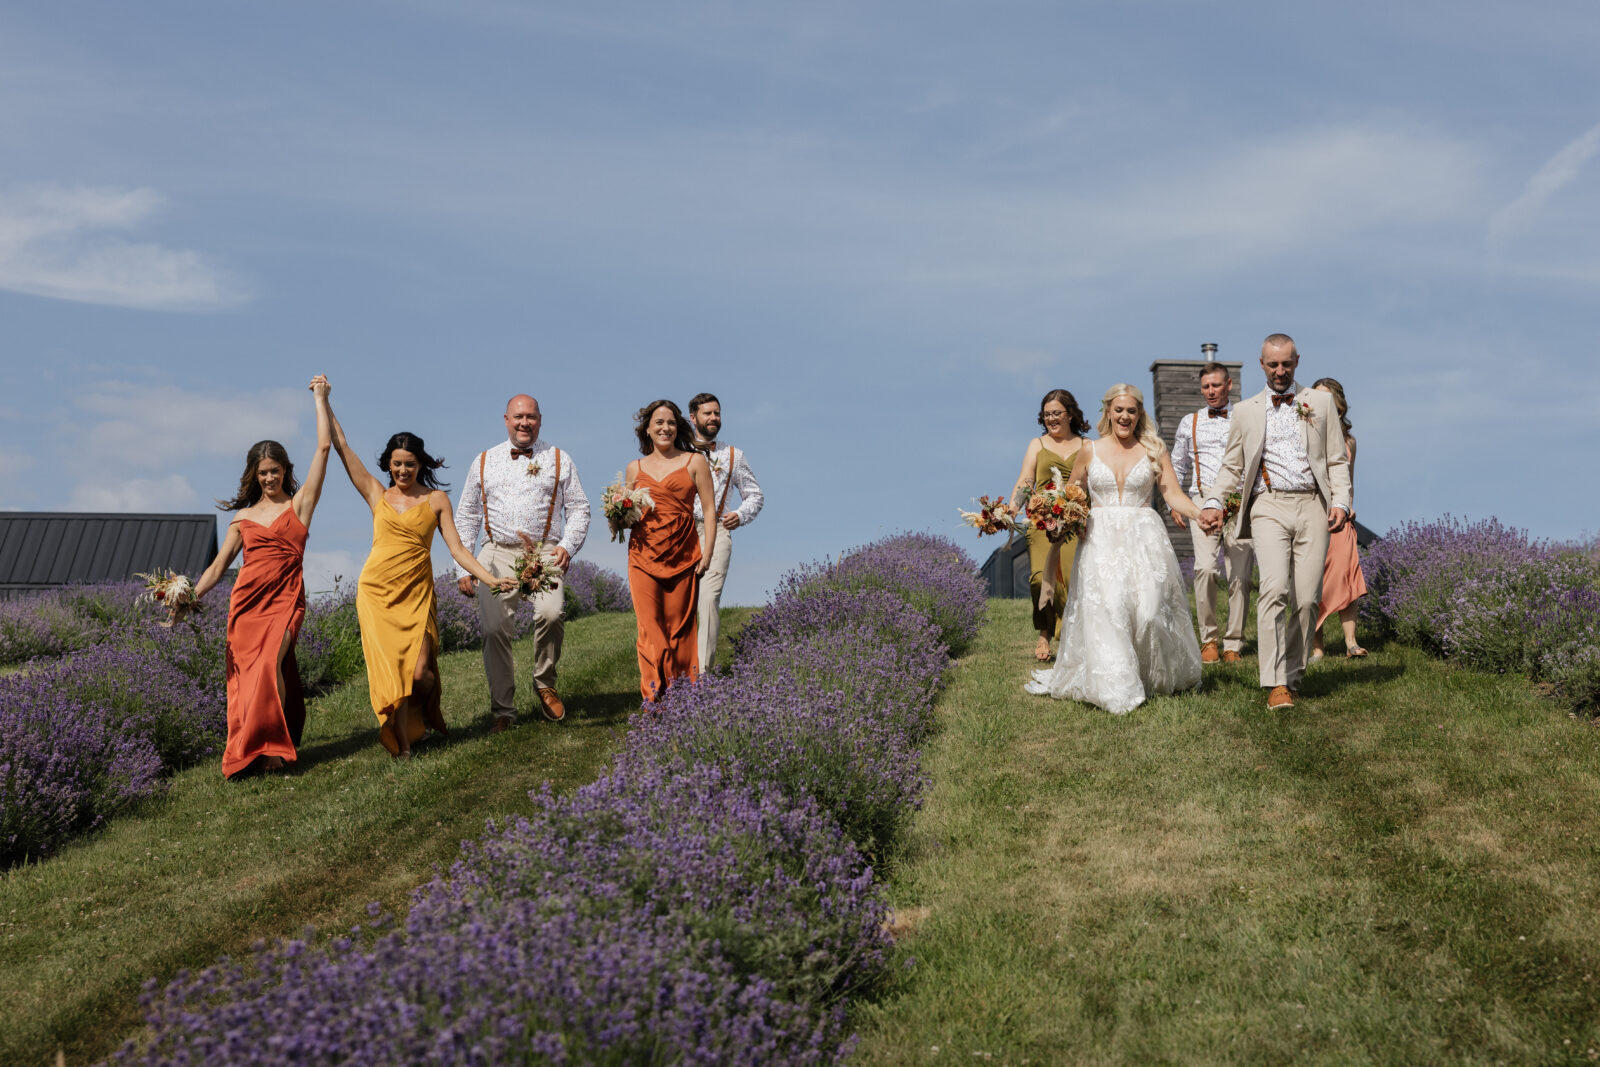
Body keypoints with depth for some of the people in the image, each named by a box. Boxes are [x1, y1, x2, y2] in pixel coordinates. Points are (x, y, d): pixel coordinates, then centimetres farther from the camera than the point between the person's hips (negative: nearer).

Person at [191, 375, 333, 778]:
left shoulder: (300, 504, 7)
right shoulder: (243, 517, 17)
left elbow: (323, 448, 3)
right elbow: (219, 565, 17)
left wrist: (320, 398, 11)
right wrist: (190, 597, 2)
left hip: (285, 600, -4)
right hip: (246, 601, 4)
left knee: (269, 666, -23)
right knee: (245, 675, -2)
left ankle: (273, 748, -14)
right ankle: (248, 754, 8)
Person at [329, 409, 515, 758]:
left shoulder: (435, 499, 8)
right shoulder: (377, 495, 10)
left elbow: (457, 549, 4)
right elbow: (341, 446, 9)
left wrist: (490, 578, -7)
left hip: (416, 592, -1)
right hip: (377, 591, 1)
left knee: (419, 672, -10)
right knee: (389, 670, -5)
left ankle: (428, 710, 25)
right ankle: (402, 746, 7)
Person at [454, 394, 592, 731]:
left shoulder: (559, 460, 13)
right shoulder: (484, 462, 16)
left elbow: (579, 509, 12)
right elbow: (466, 517, 17)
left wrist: (567, 545, -7)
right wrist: (463, 568, 8)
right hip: (497, 554, 2)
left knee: (551, 613, -27)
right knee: (495, 628, -9)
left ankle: (545, 684, -2)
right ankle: (503, 710, 4)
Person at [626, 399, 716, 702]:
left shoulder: (695, 462, 7)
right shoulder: (635, 468, 14)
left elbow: (709, 510, 4)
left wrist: (707, 552, -5)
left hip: (683, 557, -1)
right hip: (643, 555, 2)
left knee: (679, 626, 0)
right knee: (650, 628, -6)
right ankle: (655, 698, -5)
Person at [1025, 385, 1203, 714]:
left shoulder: (1153, 450, 7)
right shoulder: (1089, 451, 9)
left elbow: (1174, 495, 0)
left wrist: (1201, 514, -18)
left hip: (1144, 540, 0)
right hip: (1101, 541, 0)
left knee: (1148, 611, -10)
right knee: (1105, 612, -13)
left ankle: (1157, 677, 13)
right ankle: (1116, 690, -11)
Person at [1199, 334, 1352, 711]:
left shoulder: (1321, 402, 15)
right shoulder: (1245, 411, 16)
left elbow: (1337, 460, 12)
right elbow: (1232, 466, 15)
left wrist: (1341, 502, -3)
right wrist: (1213, 503, -2)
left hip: (1312, 506, 1)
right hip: (1269, 506, -1)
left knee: (1307, 598, -3)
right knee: (1274, 588, -19)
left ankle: (1294, 677, 12)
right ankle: (1275, 683, -20)